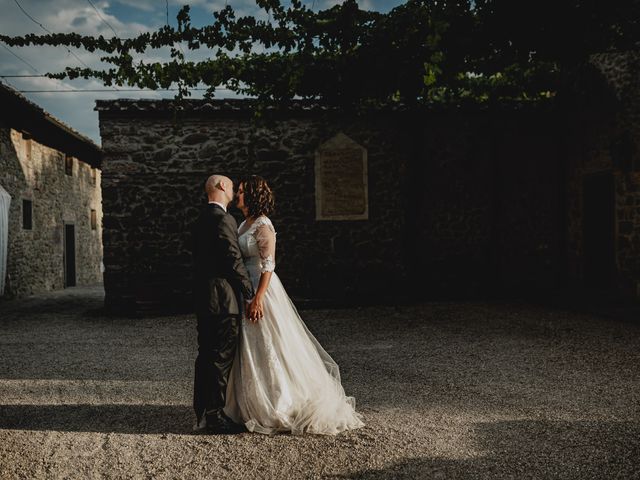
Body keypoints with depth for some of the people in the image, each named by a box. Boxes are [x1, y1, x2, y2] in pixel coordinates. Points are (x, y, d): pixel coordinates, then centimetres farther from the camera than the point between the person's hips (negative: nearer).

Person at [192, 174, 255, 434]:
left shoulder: (201, 219, 15)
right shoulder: (223, 219, -15)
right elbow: (234, 260, -18)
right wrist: (250, 292, -8)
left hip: (203, 298, 10)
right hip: (223, 300, -10)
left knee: (206, 356, 15)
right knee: (221, 359, -3)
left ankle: (202, 414, 24)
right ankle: (215, 417, 4)